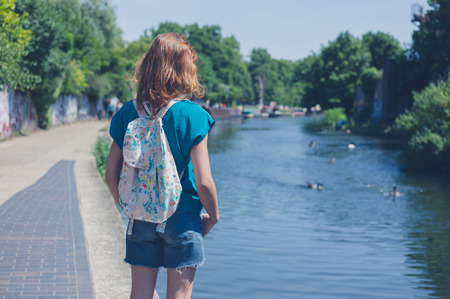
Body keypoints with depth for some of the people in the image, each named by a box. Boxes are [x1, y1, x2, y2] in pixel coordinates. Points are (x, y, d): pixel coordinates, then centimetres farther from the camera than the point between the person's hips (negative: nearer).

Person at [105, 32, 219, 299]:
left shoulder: (128, 113, -2)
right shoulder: (193, 116, -13)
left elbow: (112, 174, 0)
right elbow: (204, 182, -14)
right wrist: (213, 216, 3)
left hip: (141, 218, 3)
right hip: (182, 217, -3)